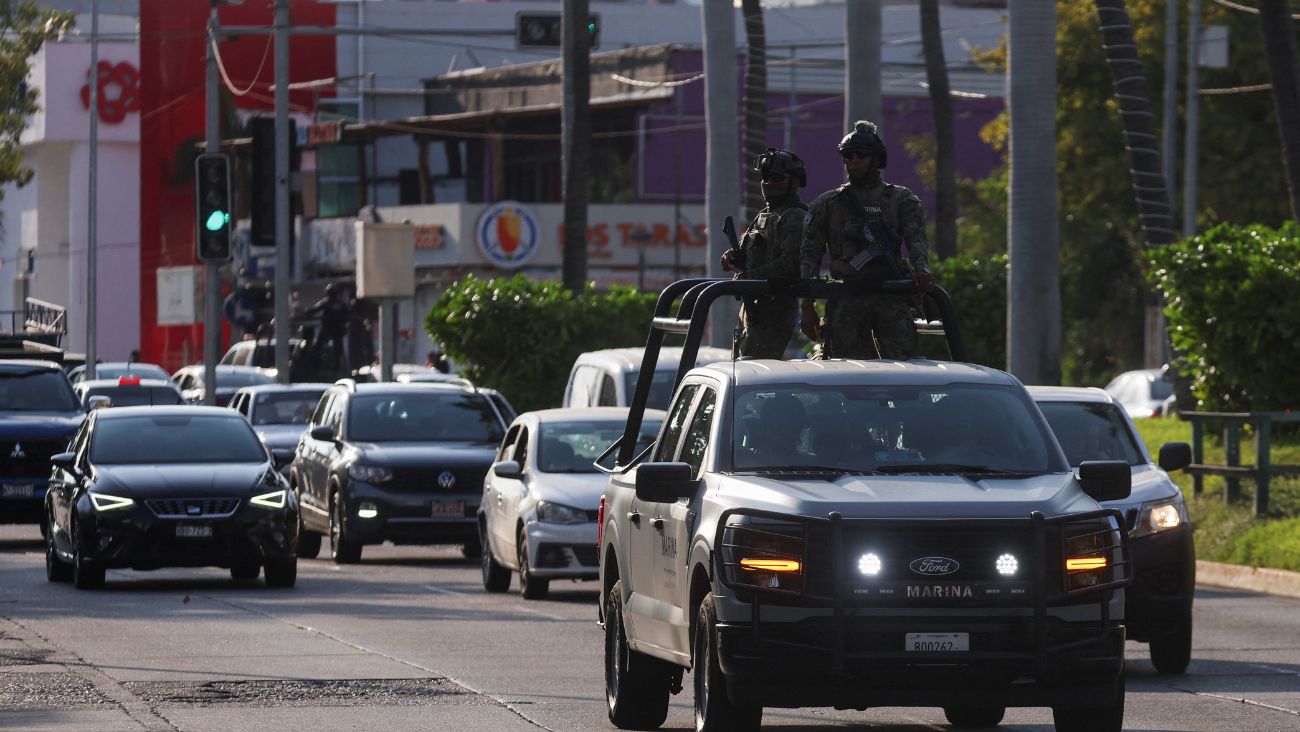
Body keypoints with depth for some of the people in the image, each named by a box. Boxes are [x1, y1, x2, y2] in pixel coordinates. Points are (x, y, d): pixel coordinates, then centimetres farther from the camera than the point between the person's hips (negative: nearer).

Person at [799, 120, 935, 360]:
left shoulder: (902, 200, 12)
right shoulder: (827, 203, 15)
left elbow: (916, 240, -2)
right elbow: (810, 255, 12)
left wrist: (921, 271, -24)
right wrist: (808, 306, 2)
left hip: (891, 298, -1)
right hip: (845, 301, 1)